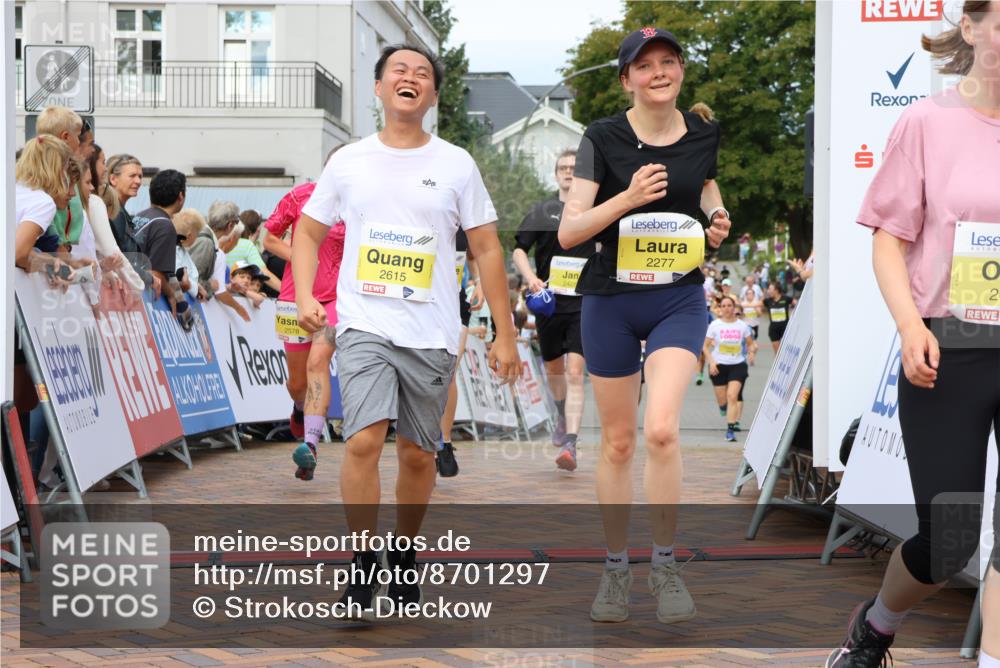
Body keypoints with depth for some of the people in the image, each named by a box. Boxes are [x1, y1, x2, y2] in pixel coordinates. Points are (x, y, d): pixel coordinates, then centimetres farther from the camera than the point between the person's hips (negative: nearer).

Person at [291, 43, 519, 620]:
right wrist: (305, 296, -3)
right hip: (364, 326, -1)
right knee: (364, 440, -17)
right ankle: (362, 567, -7)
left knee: (418, 454, 8)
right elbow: (309, 231, 15)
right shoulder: (349, 161, 6)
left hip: (432, 334, 1)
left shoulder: (456, 164, 4)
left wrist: (505, 335, 3)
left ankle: (405, 556, 29)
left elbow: (487, 249, 6)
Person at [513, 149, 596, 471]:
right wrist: (530, 277, -11)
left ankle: (570, 445, -20)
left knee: (574, 373, -14)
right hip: (548, 300, 3)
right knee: (553, 368, 18)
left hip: (584, 302, -3)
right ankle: (562, 416, 48)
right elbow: (519, 249, 6)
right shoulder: (542, 210, 8)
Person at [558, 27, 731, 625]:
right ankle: (616, 568, 23)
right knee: (618, 441, 7)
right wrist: (628, 198, -25)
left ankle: (666, 563, -2)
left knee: (662, 429, -19)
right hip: (611, 300, 0)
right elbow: (569, 232, -12)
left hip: (680, 297, 1)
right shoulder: (603, 139, -6)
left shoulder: (703, 134, 3)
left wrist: (717, 217, 4)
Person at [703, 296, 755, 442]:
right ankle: (723, 406, 45)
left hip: (737, 365, 0)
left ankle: (730, 429, -14)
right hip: (719, 366, 0)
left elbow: (751, 343, 14)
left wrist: (751, 353, -8)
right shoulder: (715, 325, -2)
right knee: (722, 400, 6)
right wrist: (711, 362, -13)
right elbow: (706, 346, 0)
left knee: (733, 396, -17)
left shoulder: (742, 325, 1)